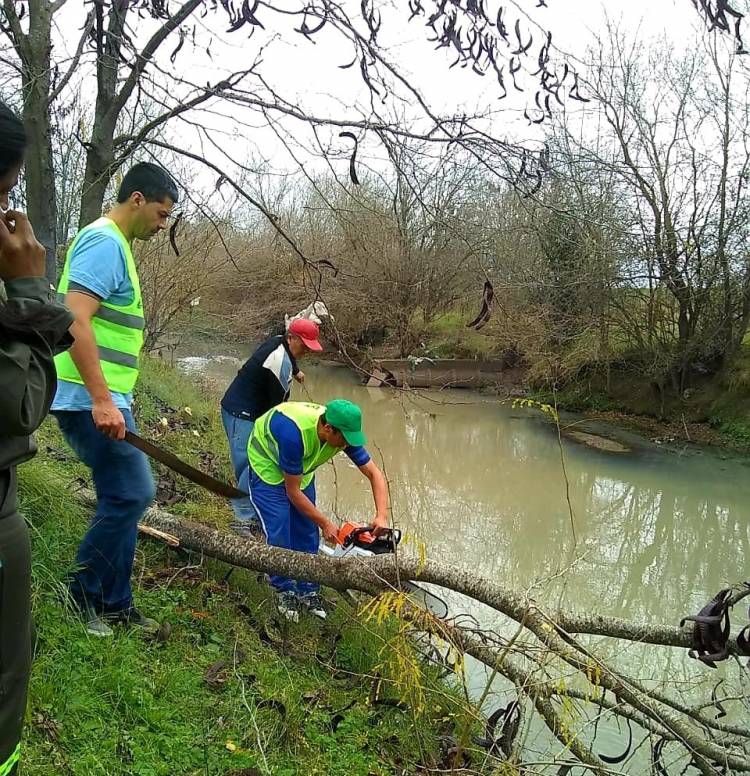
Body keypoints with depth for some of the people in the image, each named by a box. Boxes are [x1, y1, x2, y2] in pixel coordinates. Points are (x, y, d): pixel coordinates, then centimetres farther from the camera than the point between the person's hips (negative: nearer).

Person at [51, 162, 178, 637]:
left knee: (122, 500, 12)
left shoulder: (113, 245, 20)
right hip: (92, 401, -10)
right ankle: (81, 597, 8)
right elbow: (76, 320, -24)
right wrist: (102, 400, -27)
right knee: (132, 494, -8)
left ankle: (115, 606, 21)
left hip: (105, 400, 10)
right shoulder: (105, 242, -12)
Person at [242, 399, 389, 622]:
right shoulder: (295, 433, -43)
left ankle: (307, 590, 14)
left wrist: (382, 516, -32)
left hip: (301, 469, 6)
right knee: (279, 531, -12)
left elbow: (374, 474, -18)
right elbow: (293, 492, -31)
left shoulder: (343, 433, -26)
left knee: (306, 530, 1)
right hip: (267, 464, -5)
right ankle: (284, 590, 6)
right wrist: (325, 524, -25)